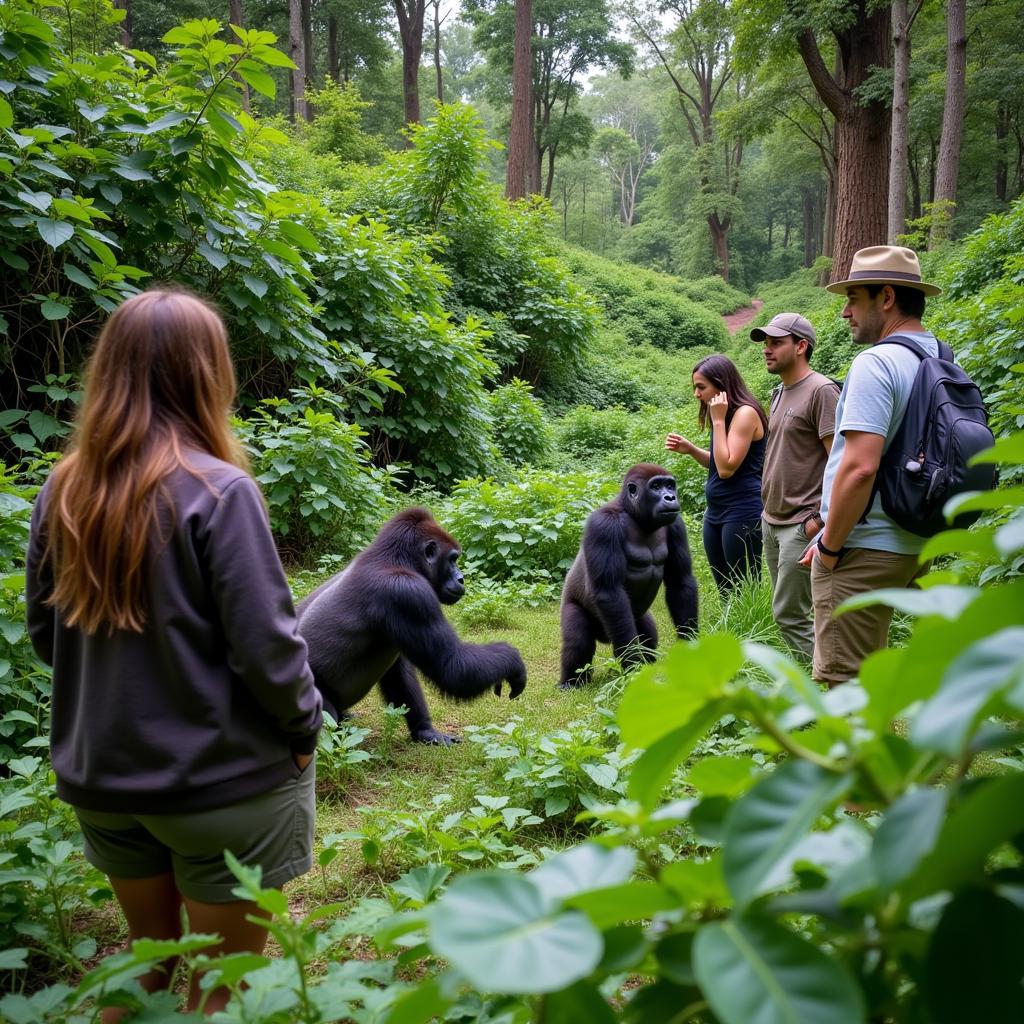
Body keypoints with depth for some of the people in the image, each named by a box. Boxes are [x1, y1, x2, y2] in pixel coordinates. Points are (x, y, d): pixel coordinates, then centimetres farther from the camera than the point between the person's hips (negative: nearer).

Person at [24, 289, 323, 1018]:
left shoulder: (65, 487, -3)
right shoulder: (217, 491, -21)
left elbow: (44, 631, 7)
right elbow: (265, 644, -20)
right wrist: (305, 725, -3)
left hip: (100, 774, 6)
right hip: (220, 781, -5)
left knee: (146, 955, 26)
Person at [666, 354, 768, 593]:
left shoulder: (745, 413, -14)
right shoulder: (728, 414, 13)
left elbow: (727, 468, -20)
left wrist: (718, 420, -17)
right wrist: (689, 449, 6)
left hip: (742, 513, -9)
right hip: (716, 512, 9)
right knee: (725, 593, 13)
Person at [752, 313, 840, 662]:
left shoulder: (821, 391, -11)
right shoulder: (779, 394, 15)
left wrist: (820, 519, -21)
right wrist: (768, 509, 16)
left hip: (801, 524, -9)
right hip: (771, 519, 9)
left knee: (790, 614, -7)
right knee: (784, 609, 12)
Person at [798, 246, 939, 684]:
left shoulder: (876, 363, -18)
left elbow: (860, 467, -26)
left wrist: (829, 545, -14)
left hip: (863, 549, -9)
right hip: (914, 545, 9)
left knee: (844, 678, 0)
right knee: (871, 671, 23)